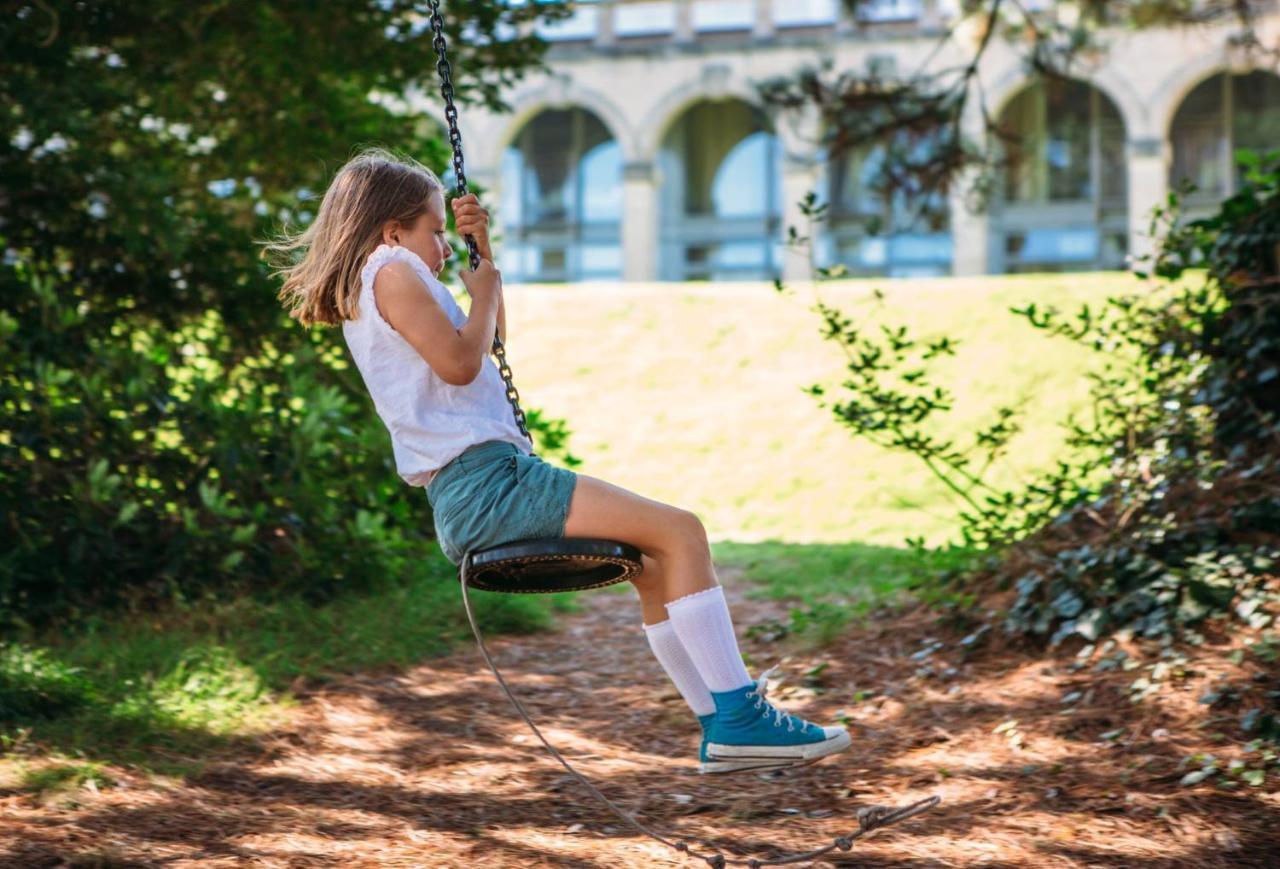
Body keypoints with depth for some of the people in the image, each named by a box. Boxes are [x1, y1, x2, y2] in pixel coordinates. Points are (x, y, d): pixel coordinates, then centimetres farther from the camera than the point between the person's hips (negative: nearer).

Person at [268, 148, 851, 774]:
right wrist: (484, 289, -1)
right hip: (483, 481, -11)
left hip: (463, 502, 11)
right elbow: (459, 362, -18)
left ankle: (721, 724, 17)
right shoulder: (392, 272, -6)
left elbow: (493, 335, 35)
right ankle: (738, 717, -15)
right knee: (680, 531, -12)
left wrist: (481, 250, 25)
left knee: (651, 563, 19)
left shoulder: (369, 288, 25)